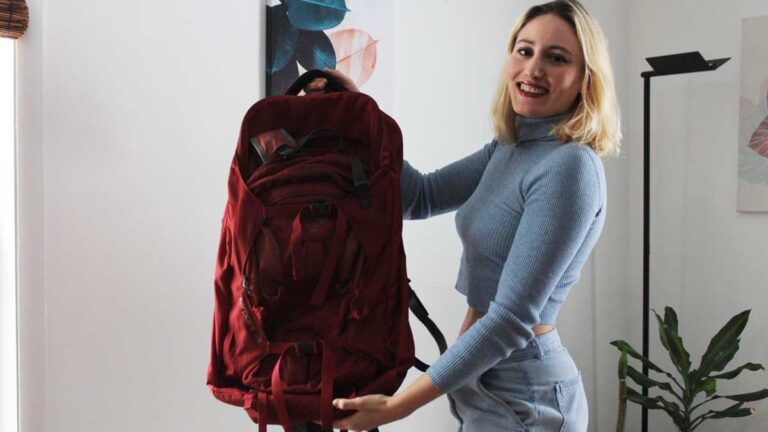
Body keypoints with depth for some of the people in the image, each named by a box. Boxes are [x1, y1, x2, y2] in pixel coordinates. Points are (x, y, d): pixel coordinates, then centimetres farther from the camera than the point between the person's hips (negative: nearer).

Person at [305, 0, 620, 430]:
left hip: (521, 397, -8)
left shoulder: (570, 166, -22)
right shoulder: (508, 149, 4)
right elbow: (421, 197, 9)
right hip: (485, 379, 8)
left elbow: (512, 321, -24)